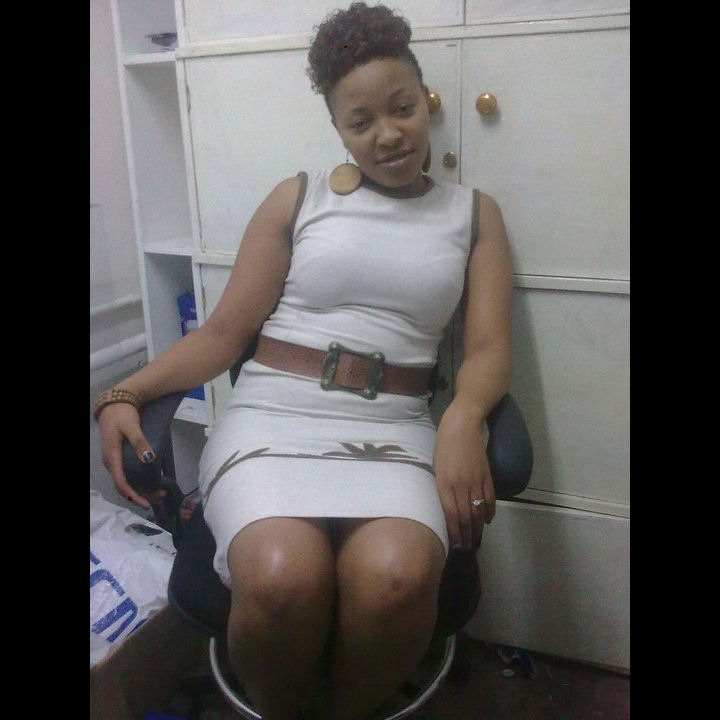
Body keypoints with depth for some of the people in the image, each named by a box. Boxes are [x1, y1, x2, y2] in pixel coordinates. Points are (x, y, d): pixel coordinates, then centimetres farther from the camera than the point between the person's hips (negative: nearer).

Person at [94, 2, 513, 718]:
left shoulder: (473, 212, 15)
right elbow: (225, 330, 8)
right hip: (272, 414, 0)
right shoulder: (298, 197, 13)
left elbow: (488, 347, 5)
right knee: (282, 579, -31)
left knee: (396, 577, -32)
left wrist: (463, 418, -18)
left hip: (392, 429, 1)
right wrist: (124, 394, -7)